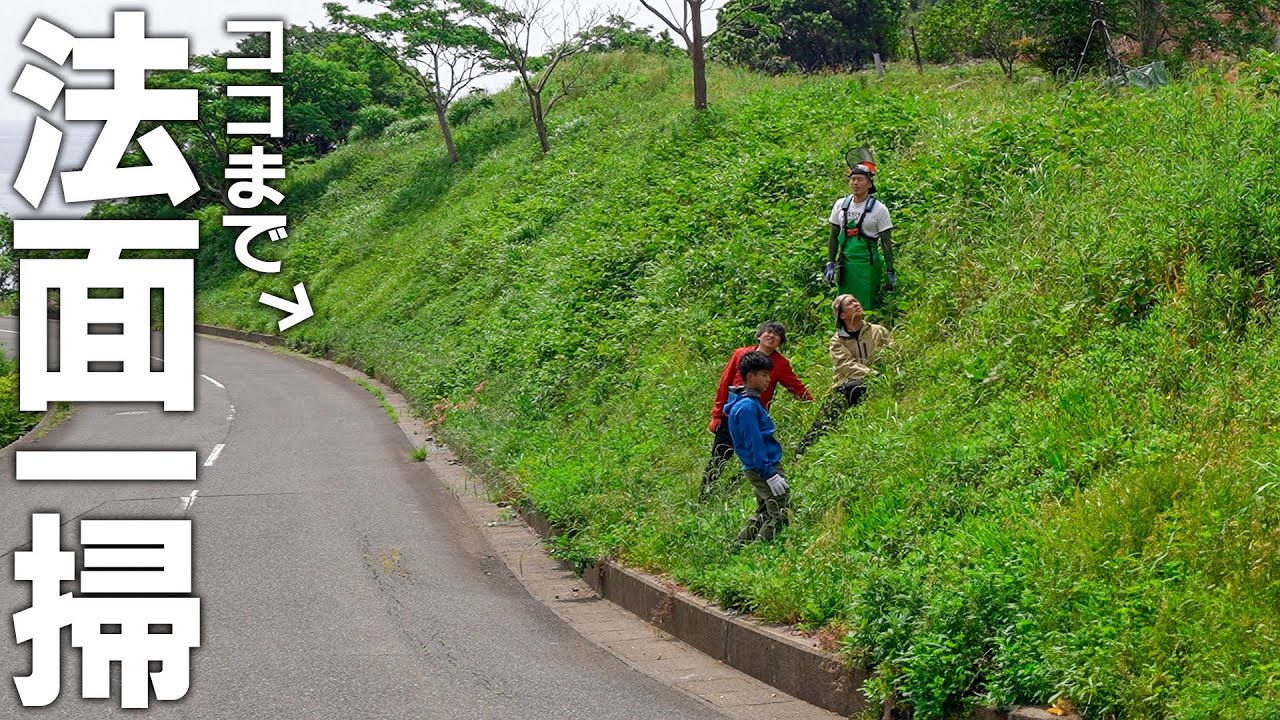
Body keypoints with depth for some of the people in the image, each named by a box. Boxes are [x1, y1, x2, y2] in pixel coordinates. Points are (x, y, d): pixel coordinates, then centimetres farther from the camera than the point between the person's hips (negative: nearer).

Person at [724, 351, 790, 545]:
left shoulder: (750, 401, 13)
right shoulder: (748, 407, -19)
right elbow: (754, 445, -21)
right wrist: (771, 475, -21)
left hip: (759, 469, 10)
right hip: (764, 468, -10)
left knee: (763, 514, 18)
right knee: (780, 515, -10)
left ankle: (738, 547, 19)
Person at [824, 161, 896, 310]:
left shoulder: (879, 209, -5)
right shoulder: (840, 205, 7)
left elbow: (886, 243, -2)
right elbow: (834, 237, 14)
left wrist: (890, 272, -4)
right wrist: (830, 264, 9)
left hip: (868, 265, -4)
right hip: (846, 263, 4)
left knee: (867, 306, -4)